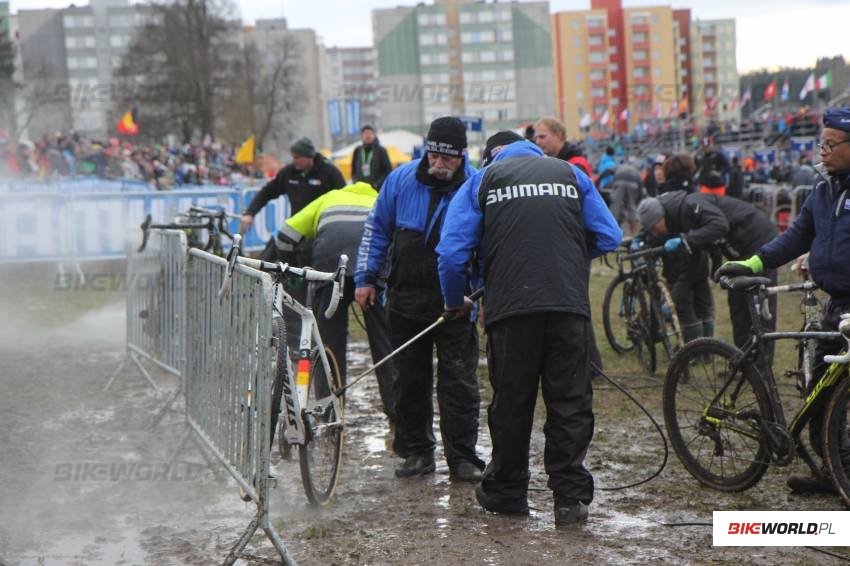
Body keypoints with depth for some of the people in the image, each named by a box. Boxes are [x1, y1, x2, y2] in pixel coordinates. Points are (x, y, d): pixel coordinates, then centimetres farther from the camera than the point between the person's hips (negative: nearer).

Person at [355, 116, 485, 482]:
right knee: (410, 380, 10)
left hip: (455, 304, -3)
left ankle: (462, 458, 2)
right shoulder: (402, 180, -1)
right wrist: (366, 277, 9)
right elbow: (377, 228, 11)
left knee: (459, 382, -4)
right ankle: (416, 451, 21)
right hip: (405, 298, 3)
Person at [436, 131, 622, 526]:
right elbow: (608, 237, 15)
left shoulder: (481, 181, 10)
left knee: (511, 402, 10)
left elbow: (452, 252, 4)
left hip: (510, 306, -1)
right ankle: (571, 496, 5)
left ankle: (506, 491, 21)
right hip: (569, 304, 1)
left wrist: (454, 303, 20)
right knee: (570, 402, 6)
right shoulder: (571, 174, 16)